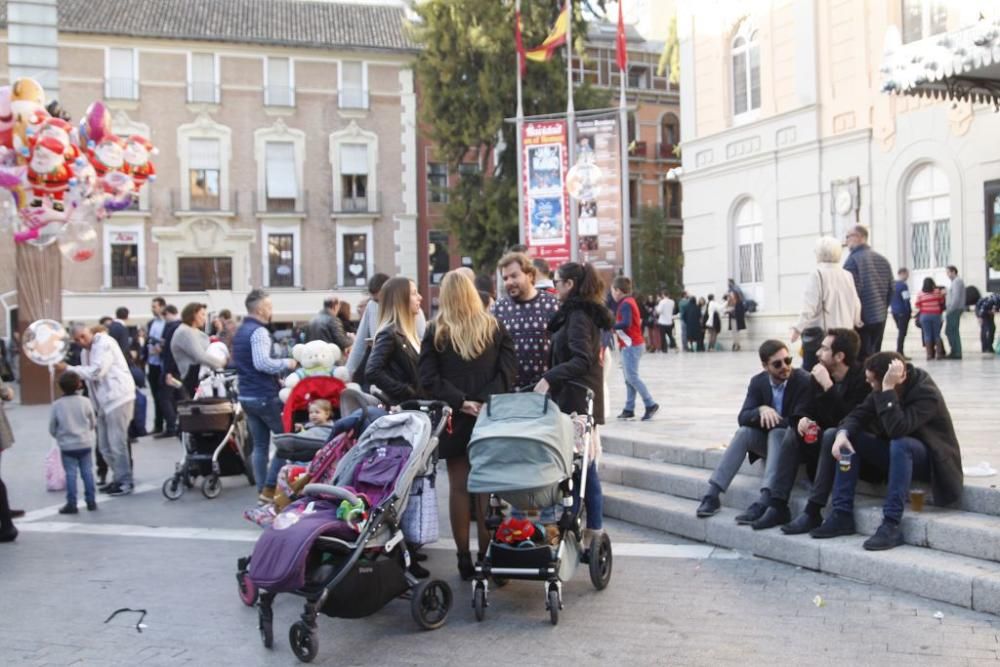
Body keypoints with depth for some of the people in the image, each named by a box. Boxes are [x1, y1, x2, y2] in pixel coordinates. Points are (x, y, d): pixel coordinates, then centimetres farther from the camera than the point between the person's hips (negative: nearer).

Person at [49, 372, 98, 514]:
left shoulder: (57, 405, -8)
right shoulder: (85, 402, -7)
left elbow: (52, 429, 0)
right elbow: (93, 422, 3)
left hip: (67, 445, -1)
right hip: (85, 443, 1)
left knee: (70, 474, 3)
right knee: (87, 472, 8)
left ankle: (71, 504, 4)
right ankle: (91, 501, 12)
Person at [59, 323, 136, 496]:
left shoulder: (104, 343, -11)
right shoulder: (85, 352, 16)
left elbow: (96, 371, -18)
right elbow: (88, 376, 18)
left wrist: (68, 369, -14)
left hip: (118, 398, -9)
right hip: (104, 401, 9)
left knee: (116, 444, -7)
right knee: (105, 446, 11)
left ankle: (126, 482, 1)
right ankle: (120, 478, 22)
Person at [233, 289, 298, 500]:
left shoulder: (239, 332, 15)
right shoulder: (259, 331, -15)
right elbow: (262, 363, -27)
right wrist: (287, 363, -12)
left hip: (246, 395, 9)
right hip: (265, 396, -9)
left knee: (260, 445, 11)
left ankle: (262, 490, 12)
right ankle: (270, 488, -3)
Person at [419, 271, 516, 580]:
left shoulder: (435, 331, 0)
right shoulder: (494, 327, 4)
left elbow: (428, 378, -8)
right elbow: (508, 368, -5)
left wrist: (459, 402, -10)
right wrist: (486, 400, -11)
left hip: (454, 419, -1)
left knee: (458, 487, 4)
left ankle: (464, 560, 8)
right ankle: (487, 555, 6)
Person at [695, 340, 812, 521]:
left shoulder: (804, 380, -17)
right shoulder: (758, 382, -3)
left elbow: (799, 422, -21)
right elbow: (742, 417, -10)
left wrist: (767, 420, -23)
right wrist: (761, 410, -30)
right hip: (768, 439, 4)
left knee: (777, 433, -34)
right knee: (744, 432, -25)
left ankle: (765, 501, -50)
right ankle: (712, 493, -30)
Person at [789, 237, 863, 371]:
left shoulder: (817, 274, -7)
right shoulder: (848, 276, 9)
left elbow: (810, 306, -16)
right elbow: (856, 305, 13)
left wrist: (798, 327, -19)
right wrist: (856, 322, 30)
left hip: (819, 334, -6)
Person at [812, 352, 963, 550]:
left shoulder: (926, 393, -26)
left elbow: (896, 429, -39)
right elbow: (858, 414, -7)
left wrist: (888, 389, -40)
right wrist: (843, 433, -27)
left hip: (931, 460, -7)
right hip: (896, 452, 7)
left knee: (900, 444, -37)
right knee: (850, 438, -9)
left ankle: (891, 525, -34)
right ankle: (842, 515, -12)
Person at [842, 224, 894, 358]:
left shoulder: (853, 260, -12)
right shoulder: (883, 260, 11)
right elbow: (890, 289, 14)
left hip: (861, 319, -7)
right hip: (880, 318, 7)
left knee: (862, 358, -4)